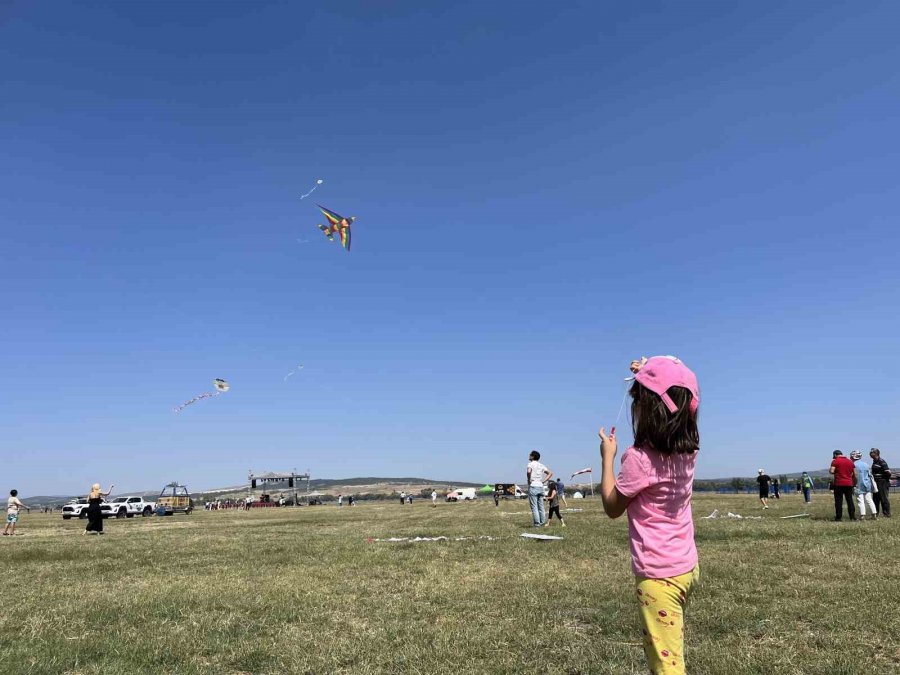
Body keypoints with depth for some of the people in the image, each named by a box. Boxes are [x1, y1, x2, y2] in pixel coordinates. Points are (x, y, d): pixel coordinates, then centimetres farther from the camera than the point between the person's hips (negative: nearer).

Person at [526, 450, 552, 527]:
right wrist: (543, 481, 11)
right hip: (540, 486, 7)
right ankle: (542, 522, 12)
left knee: (534, 507, -4)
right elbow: (550, 473, 16)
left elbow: (529, 471, -28)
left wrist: (529, 480, -13)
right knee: (541, 506, 11)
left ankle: (537, 523, -5)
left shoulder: (531, 464, -6)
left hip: (533, 487, -7)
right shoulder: (541, 465, 14)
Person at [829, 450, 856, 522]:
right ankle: (853, 516, 9)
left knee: (839, 501, -1)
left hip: (839, 484, -4)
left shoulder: (835, 461, -5)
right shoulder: (850, 462, 11)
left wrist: (829, 469, 6)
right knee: (850, 501, 10)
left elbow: (832, 471, -15)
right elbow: (855, 474, 11)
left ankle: (838, 517, 0)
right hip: (849, 484, 4)